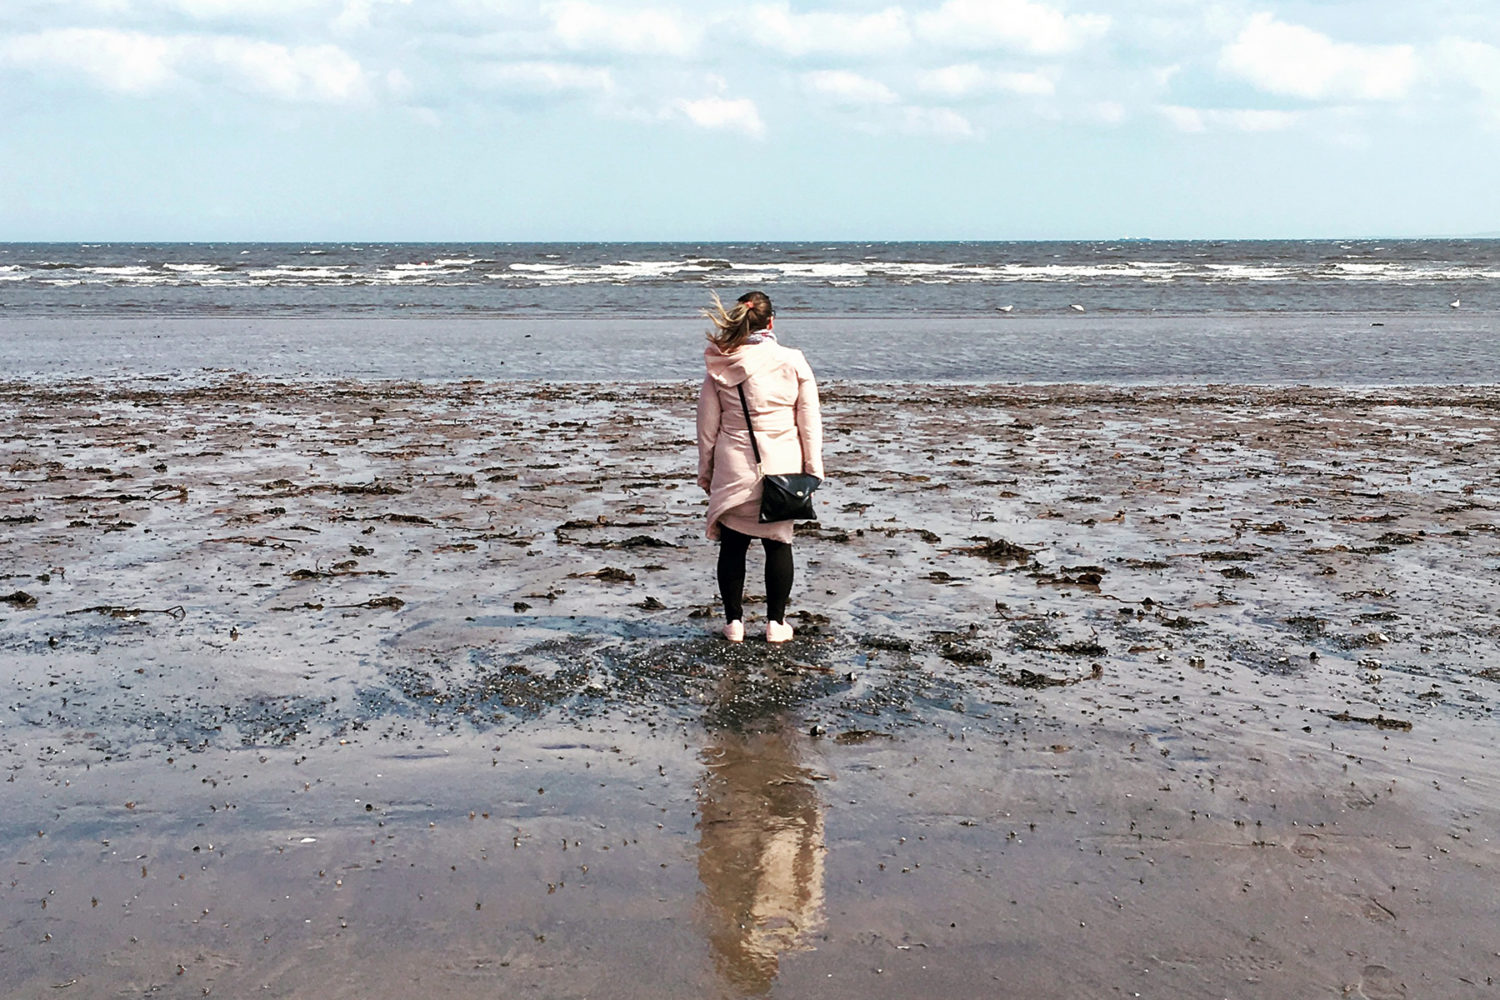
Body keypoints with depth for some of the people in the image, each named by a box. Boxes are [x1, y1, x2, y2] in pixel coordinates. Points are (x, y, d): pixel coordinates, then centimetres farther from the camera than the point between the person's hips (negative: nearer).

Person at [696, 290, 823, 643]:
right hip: (781, 468, 0)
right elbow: (810, 423, 0)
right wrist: (813, 469, 9)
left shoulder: (720, 367, -4)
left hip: (733, 471, 0)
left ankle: (734, 621, 17)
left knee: (732, 545, 11)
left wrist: (705, 471, 12)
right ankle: (776, 622, 16)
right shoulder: (793, 363, -5)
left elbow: (707, 426, 2)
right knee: (778, 543, 11)